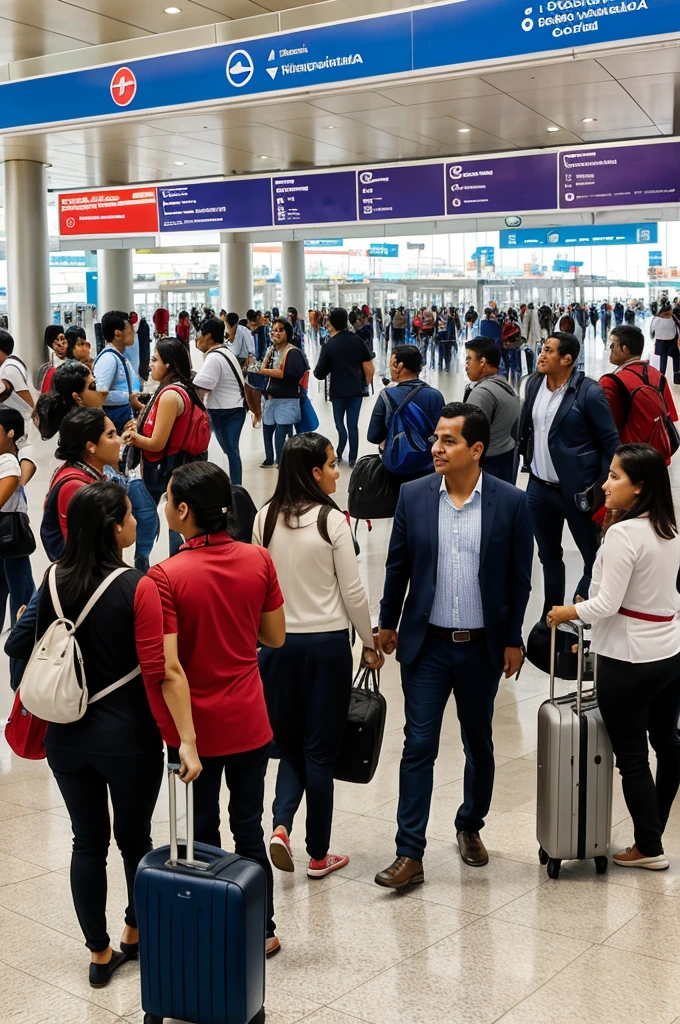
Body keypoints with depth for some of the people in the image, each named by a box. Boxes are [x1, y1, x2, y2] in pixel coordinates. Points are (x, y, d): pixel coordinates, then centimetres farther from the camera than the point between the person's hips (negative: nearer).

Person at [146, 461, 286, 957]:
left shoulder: (167, 576, -19)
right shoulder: (258, 560, -8)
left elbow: (168, 666, -21)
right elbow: (275, 636, 2)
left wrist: (173, 730, -4)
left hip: (196, 726, -3)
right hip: (248, 720, 3)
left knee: (202, 831, 14)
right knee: (249, 826, 16)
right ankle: (261, 930, 26)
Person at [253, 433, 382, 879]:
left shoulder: (266, 518, 0)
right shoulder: (332, 520, -13)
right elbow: (352, 591, -9)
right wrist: (370, 642, 4)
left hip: (278, 641, 4)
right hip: (327, 642, -4)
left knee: (290, 743, 18)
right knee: (321, 749, 6)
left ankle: (281, 825, -3)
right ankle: (319, 854, 16)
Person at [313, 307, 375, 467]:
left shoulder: (329, 345, -10)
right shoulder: (357, 341, -1)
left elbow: (319, 373, -9)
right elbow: (370, 368, -1)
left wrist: (319, 373, 13)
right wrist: (366, 383, 15)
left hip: (338, 390, -3)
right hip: (357, 389, 3)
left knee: (340, 424, 11)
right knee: (353, 424, 8)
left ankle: (339, 454, 7)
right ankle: (352, 458, 10)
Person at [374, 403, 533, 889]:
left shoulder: (510, 501, -7)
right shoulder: (414, 496, -4)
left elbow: (519, 577, -1)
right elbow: (398, 565, 5)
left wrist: (513, 640, 0)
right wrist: (387, 623, 9)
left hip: (482, 647, 0)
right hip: (427, 645, 0)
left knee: (479, 744, 16)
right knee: (418, 747, -2)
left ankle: (470, 827, 38)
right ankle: (410, 855, 2)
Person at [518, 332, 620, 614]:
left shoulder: (589, 392, -16)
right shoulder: (534, 383, 2)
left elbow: (611, 443, -13)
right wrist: (526, 461, 12)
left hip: (576, 491, -6)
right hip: (538, 488, 6)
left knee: (595, 558, 5)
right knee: (549, 556, 20)